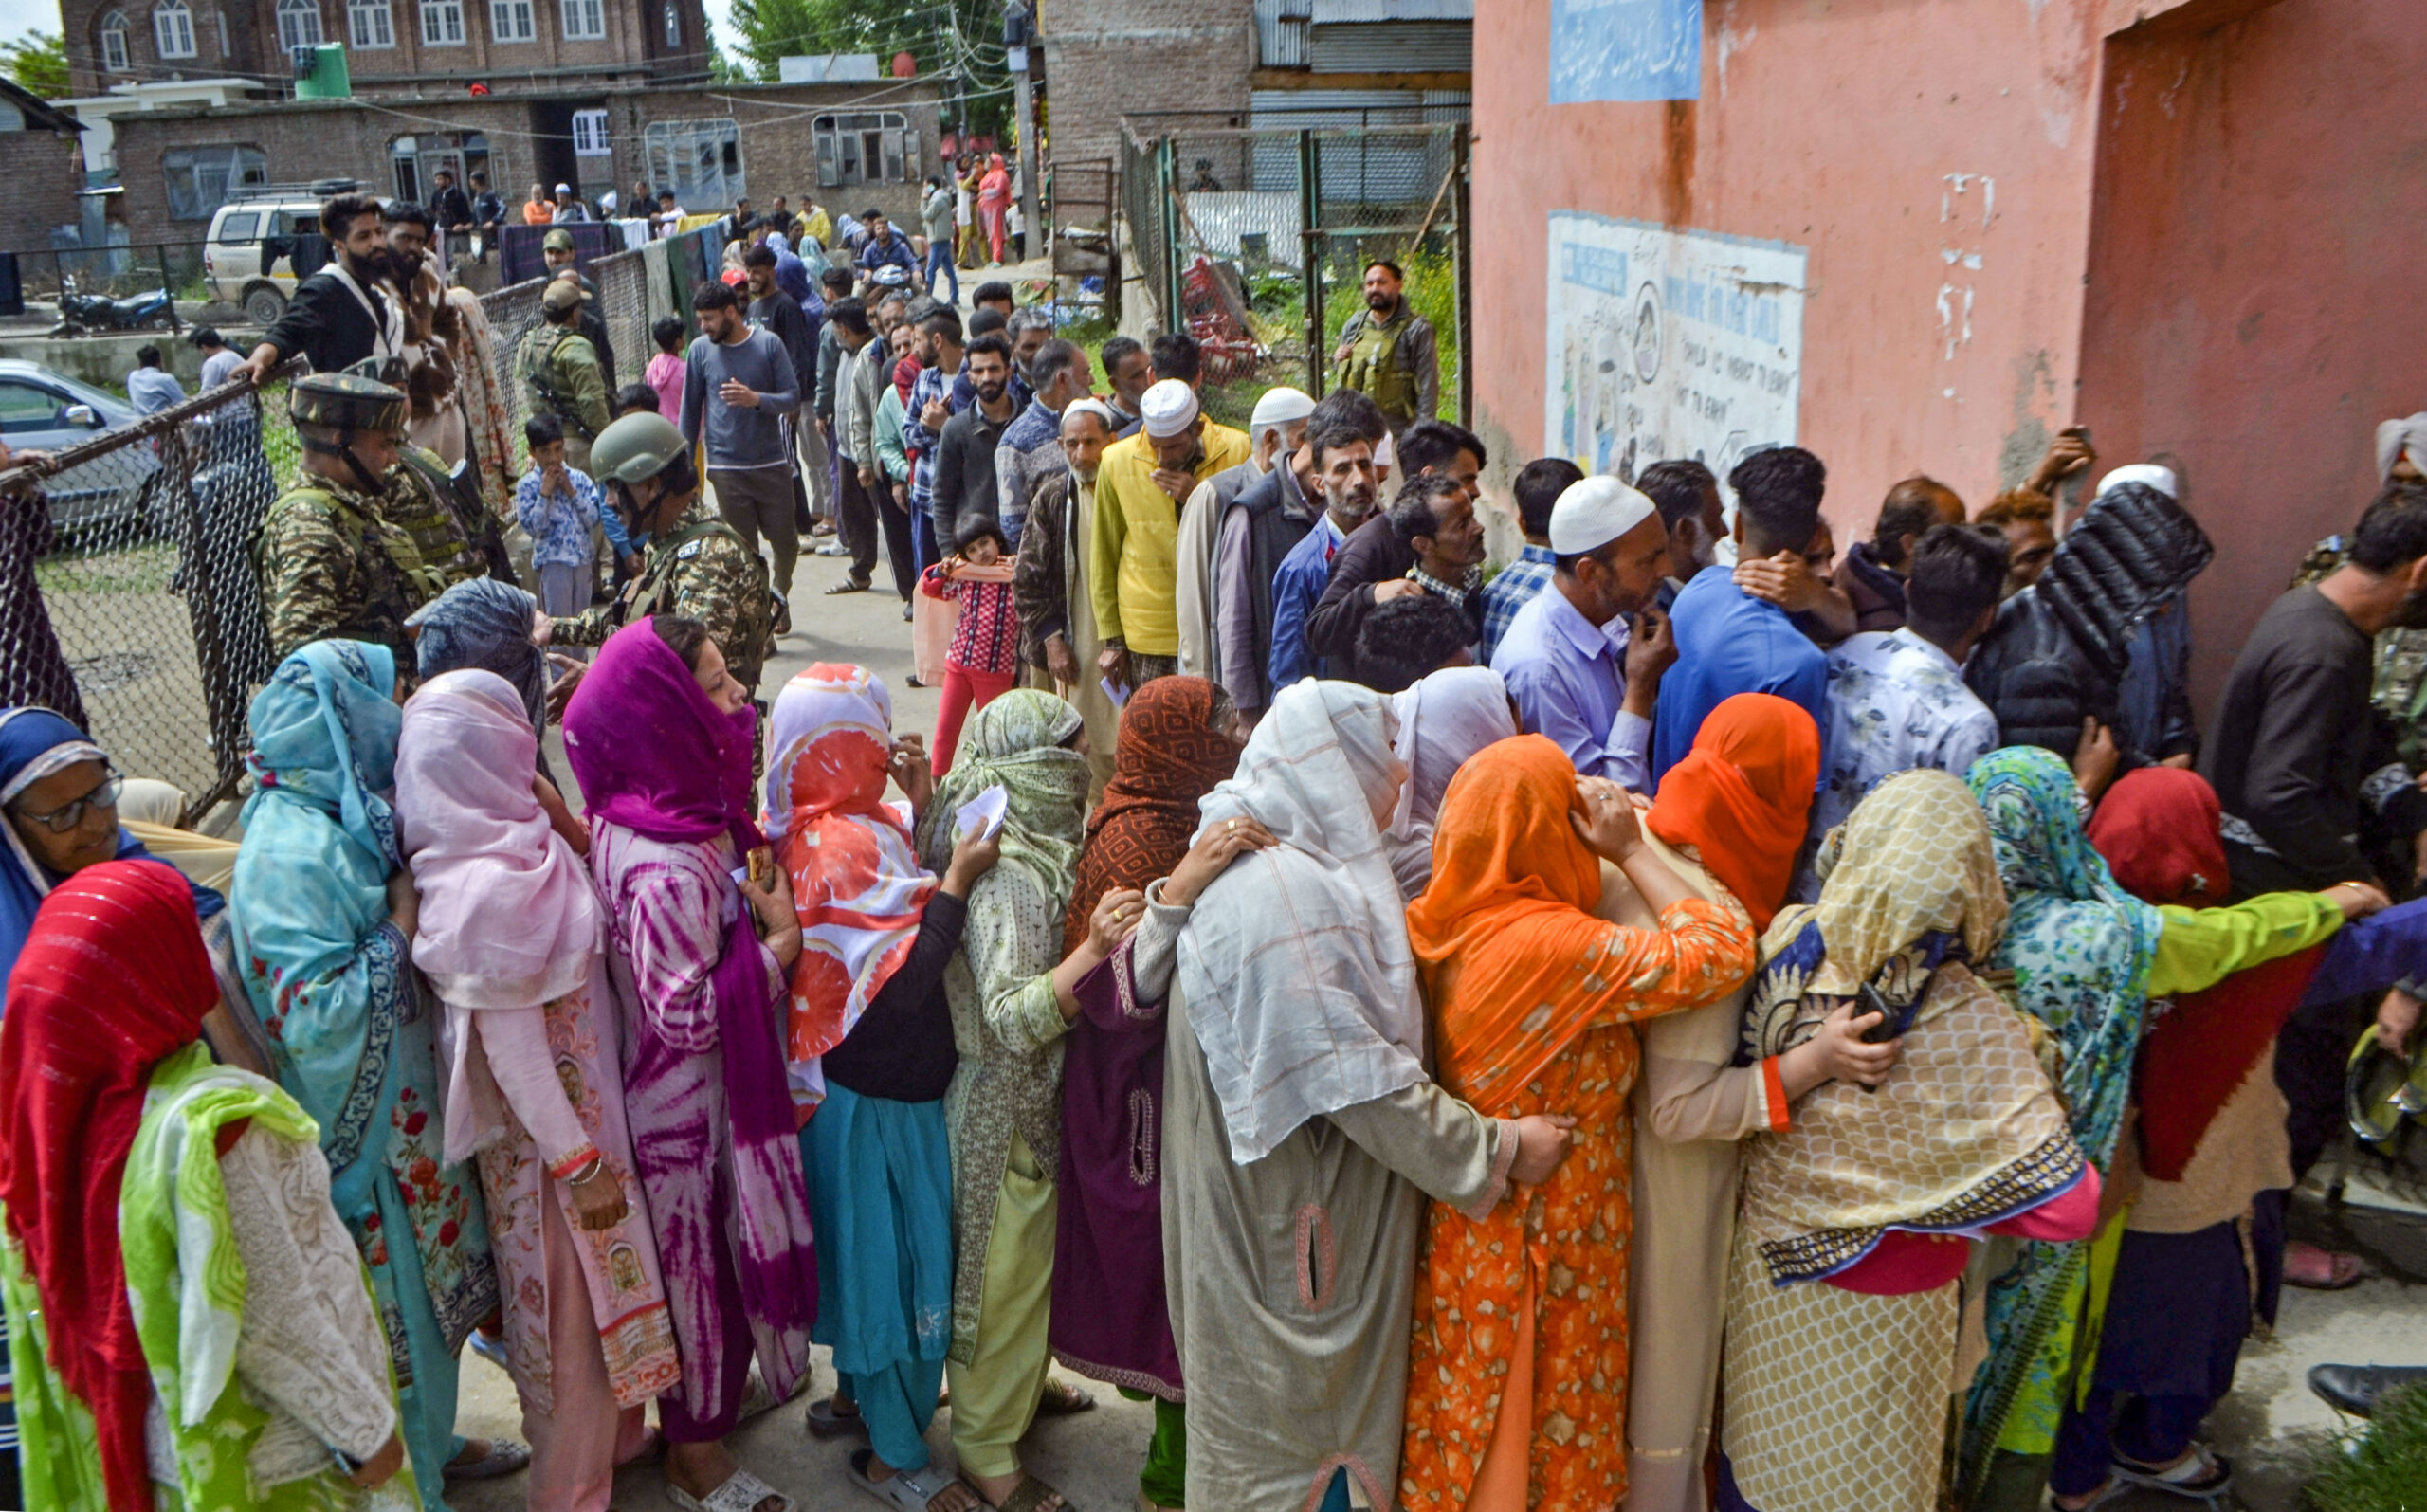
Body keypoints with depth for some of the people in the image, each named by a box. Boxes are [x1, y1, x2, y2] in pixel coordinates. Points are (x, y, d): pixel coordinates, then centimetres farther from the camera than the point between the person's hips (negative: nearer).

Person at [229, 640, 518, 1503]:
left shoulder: (336, 817, 1)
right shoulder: (295, 854, -28)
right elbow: (317, 1017, -30)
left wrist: (408, 904, -2)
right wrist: (401, 927, -23)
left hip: (404, 1101, 9)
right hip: (362, 1122, -9)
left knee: (427, 1289, 25)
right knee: (398, 1310, 8)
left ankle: (432, 1443, 45)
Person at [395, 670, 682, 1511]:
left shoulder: (519, 846, -2)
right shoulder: (484, 888, -28)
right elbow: (510, 1044, -25)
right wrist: (577, 1161, -20)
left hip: (587, 1102, 8)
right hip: (547, 1129, -8)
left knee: (599, 1283, 25)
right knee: (573, 1300, 10)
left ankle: (612, 1434, 46)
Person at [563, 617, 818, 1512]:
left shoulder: (668, 807, -4)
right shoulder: (666, 868, -34)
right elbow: (688, 1015, -29)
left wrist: (755, 912, -2)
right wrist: (781, 942, -22)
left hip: (709, 1087, 9)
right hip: (688, 1106, -9)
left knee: (708, 1247, 27)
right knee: (698, 1254, 12)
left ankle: (716, 1387, 50)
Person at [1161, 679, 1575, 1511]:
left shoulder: (1307, 872, 8)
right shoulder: (1279, 896, -25)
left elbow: (1359, 1031, 18)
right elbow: (1357, 1079, -26)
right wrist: (1499, 1147, -18)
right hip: (1289, 1225, -10)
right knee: (1288, 1411, 7)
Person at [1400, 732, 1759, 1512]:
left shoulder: (1437, 927, -5)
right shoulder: (1553, 947, -27)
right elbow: (1724, 950, -23)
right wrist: (1632, 851, -15)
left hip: (1462, 1228, 7)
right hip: (1544, 1248, -7)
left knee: (1466, 1419, 23)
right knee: (1543, 1426, 14)